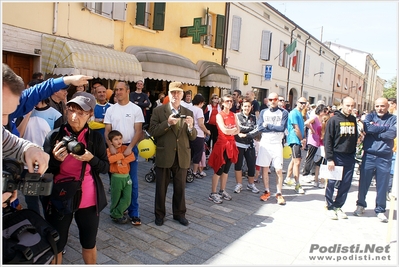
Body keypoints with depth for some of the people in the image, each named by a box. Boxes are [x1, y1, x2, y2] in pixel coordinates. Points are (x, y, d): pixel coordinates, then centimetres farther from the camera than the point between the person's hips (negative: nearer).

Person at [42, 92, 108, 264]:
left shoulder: (95, 137, -3)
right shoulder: (54, 136, -7)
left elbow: (106, 168, -2)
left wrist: (90, 158, -20)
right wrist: (55, 159, -22)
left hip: (88, 200, 1)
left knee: (89, 244, 18)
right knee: (55, 246, 12)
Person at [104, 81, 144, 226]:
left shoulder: (136, 109, -1)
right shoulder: (110, 110, 6)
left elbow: (138, 131, -5)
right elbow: (107, 131, 4)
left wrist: (129, 147, -14)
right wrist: (111, 146, -11)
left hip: (130, 147, -2)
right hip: (114, 148, 3)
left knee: (132, 181, 0)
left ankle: (134, 212, 7)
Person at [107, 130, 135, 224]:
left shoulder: (125, 148, 5)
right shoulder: (109, 150, -4)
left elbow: (132, 157, -9)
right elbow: (109, 159, -25)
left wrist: (122, 161, -19)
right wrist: (121, 155, -17)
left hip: (127, 177, 3)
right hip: (117, 178, -3)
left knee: (127, 199, 1)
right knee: (116, 198, 8)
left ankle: (115, 214, 18)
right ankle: (116, 215, 29)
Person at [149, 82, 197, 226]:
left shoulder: (188, 113, 5)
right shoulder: (158, 111, -3)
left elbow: (193, 137, 3)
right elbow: (152, 131, -10)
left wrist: (190, 126, -18)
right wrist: (167, 123, -22)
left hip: (182, 156, 2)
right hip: (164, 155, -2)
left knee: (180, 187, 14)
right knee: (161, 187, 12)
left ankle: (179, 213, 32)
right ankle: (159, 214, 30)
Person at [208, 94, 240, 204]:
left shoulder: (233, 115, 12)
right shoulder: (219, 115, -8)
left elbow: (238, 130, 5)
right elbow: (224, 131, -19)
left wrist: (230, 131, -12)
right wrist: (234, 129, -4)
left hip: (231, 144, 6)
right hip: (222, 144, -6)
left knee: (226, 169, 13)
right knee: (219, 169, -3)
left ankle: (222, 191, 25)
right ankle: (213, 193, 6)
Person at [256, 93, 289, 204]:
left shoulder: (283, 112, 1)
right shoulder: (263, 112, 7)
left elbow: (282, 128, -12)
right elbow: (260, 127, -6)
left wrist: (268, 125, -8)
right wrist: (275, 127, -11)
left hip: (277, 144, -2)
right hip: (264, 144, 2)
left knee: (279, 170, -2)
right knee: (264, 169, 6)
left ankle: (279, 193, 10)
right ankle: (267, 191, 20)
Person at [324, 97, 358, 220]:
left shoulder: (353, 120, 9)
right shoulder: (334, 119, -7)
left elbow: (355, 138, 16)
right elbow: (327, 140, -10)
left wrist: (353, 153, 10)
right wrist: (329, 158, -15)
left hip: (350, 158, 5)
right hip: (336, 156, -5)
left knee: (346, 184, 8)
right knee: (332, 183, 2)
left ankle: (338, 206, 21)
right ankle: (330, 207, 14)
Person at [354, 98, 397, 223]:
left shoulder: (393, 119, 4)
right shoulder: (370, 116, 5)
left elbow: (392, 134, -14)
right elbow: (367, 128, -15)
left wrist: (375, 133, -11)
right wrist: (384, 128, -11)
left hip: (385, 158, 0)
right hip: (369, 156, 0)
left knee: (382, 185, 7)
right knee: (363, 183, 8)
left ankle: (380, 210, 23)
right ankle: (361, 205, 27)